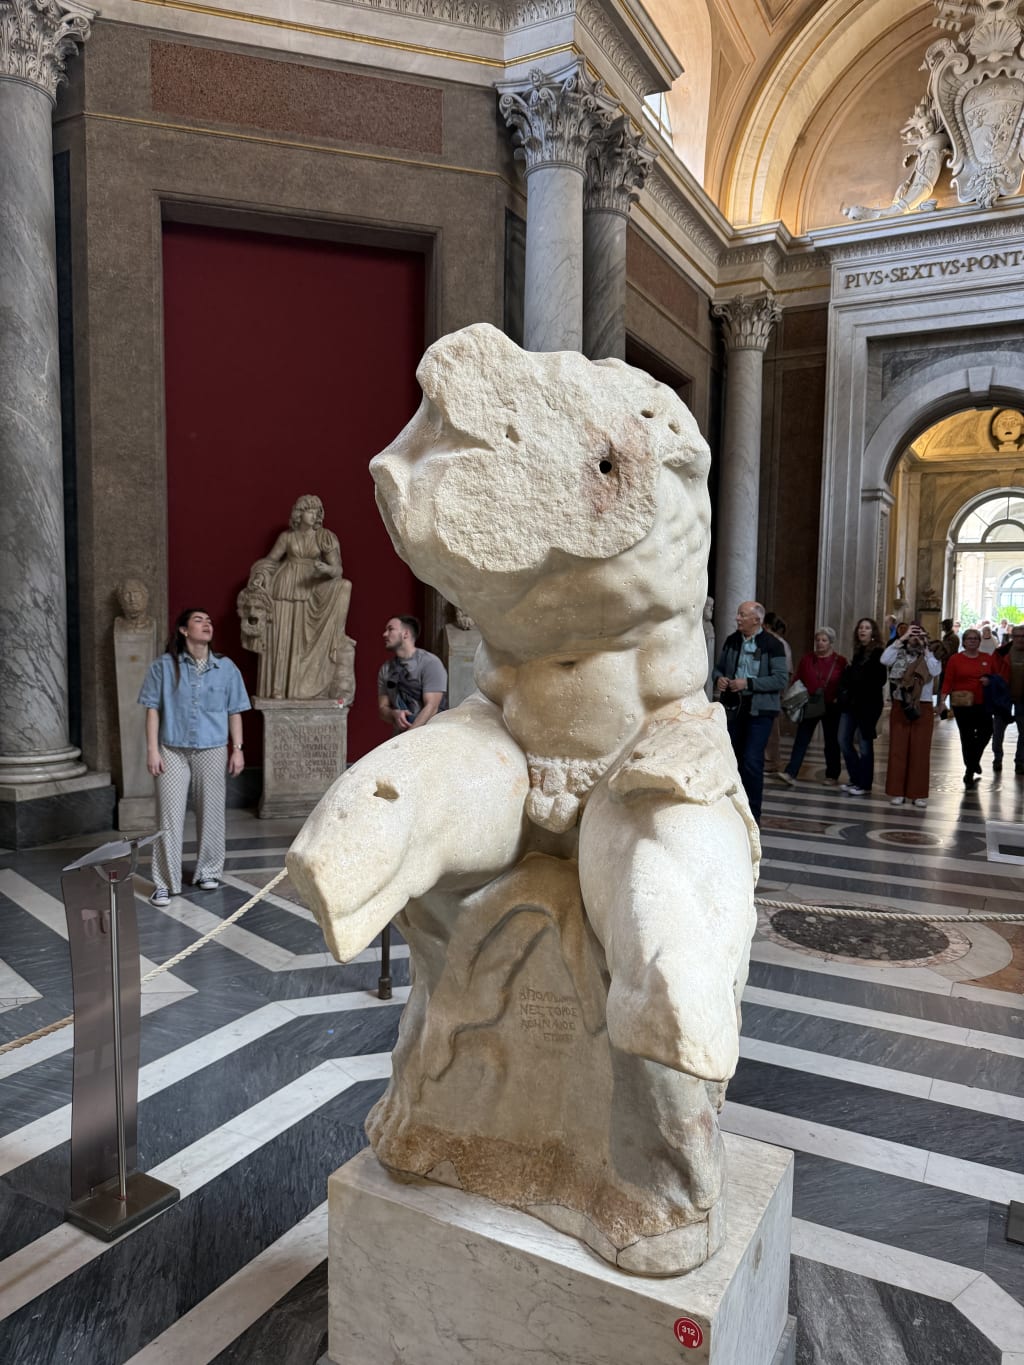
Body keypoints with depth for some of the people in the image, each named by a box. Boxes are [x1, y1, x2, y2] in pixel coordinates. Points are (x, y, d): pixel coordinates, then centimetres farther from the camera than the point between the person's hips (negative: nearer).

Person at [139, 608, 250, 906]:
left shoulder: (226, 668, 2)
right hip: (173, 751, -2)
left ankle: (208, 871, 26)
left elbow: (234, 712, 6)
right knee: (169, 816, -1)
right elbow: (153, 709, -1)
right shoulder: (164, 666, -3)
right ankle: (165, 883, 8)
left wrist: (237, 749, 3)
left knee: (211, 813, 9)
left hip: (211, 751, 2)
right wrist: (152, 750, -6)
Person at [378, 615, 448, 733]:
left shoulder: (430, 662, -4)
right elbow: (382, 708, 13)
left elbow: (431, 707, -11)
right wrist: (394, 714, -10)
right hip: (399, 735, 4)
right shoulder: (385, 669, 12)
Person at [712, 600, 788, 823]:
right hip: (733, 707, 6)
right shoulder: (731, 640, 7)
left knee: (752, 761, -10)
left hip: (759, 710, -6)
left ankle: (753, 814, 1)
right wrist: (719, 678, -6)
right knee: (734, 759, 13)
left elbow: (780, 679, -13)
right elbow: (719, 667, 18)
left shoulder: (772, 645, -9)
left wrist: (748, 683, -20)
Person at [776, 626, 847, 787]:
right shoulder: (807, 659, 6)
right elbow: (798, 681, 6)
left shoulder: (840, 662, 0)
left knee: (832, 742, 10)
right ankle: (790, 774, -11)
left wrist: (838, 699, -13)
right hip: (809, 706, 1)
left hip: (830, 708, -1)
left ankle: (832, 776, 22)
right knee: (801, 740, -5)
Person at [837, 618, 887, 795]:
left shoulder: (877, 653, -8)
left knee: (864, 744, 0)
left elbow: (879, 679, -14)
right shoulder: (857, 652, 14)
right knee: (843, 740, 8)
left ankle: (864, 785, 9)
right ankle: (855, 779, 22)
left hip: (867, 704, -8)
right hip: (850, 703, 8)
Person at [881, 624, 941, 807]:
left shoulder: (932, 656, 5)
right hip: (900, 706, 0)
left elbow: (935, 671, -14)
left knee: (920, 751, 3)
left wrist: (925, 649, -9)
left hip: (923, 708, 0)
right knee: (898, 749, 2)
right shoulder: (899, 654, 4)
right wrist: (902, 639, -12)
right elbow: (884, 659, -16)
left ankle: (919, 793, 9)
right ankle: (896, 792, 8)